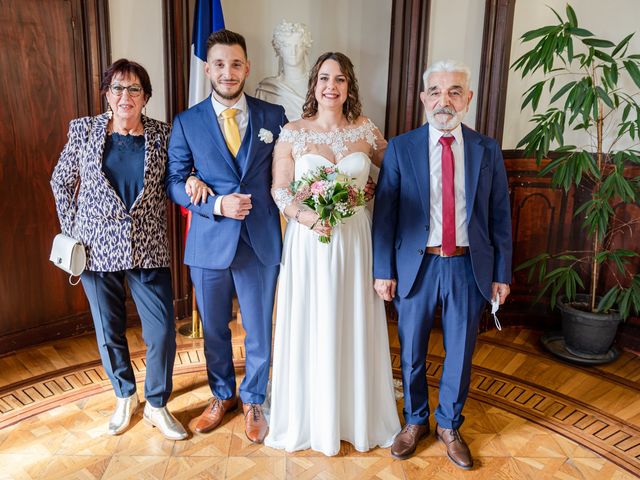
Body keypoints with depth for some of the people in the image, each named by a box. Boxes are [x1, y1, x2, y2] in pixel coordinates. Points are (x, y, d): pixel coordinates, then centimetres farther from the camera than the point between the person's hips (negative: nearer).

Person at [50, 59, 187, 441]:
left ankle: (157, 405, 21)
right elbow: (61, 181, 11)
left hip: (149, 248, 0)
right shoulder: (84, 129, 1)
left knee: (163, 330, -1)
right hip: (97, 248, 1)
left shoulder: (162, 134, 0)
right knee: (109, 331, 12)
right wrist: (73, 227, 5)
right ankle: (125, 396, 36)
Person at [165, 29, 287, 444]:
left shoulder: (273, 116, 1)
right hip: (209, 242, 1)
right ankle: (222, 395, 41)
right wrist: (217, 204, -16)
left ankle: (254, 401, 36)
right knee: (214, 328, 17)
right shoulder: (187, 122, 1)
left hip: (261, 241, 0)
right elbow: (174, 182, 0)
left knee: (259, 330, 11)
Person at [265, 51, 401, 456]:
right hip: (308, 243, -1)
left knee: (355, 328, 11)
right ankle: (310, 417, 29)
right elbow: (280, 190, -3)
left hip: (355, 241, 2)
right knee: (310, 329, 8)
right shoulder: (293, 133, -1)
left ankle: (357, 414, 33)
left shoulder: (366, 131, 3)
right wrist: (304, 216, -20)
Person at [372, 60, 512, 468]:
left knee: (460, 353, 13)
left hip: (468, 267, 1)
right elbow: (385, 214, -3)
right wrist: (383, 271, -5)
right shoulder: (400, 148, -2)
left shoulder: (487, 150, 2)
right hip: (416, 265, -1)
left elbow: (500, 216, 5)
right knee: (412, 352, 13)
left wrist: (502, 273, 3)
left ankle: (449, 426, 37)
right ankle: (416, 421, 38)